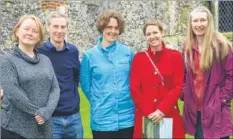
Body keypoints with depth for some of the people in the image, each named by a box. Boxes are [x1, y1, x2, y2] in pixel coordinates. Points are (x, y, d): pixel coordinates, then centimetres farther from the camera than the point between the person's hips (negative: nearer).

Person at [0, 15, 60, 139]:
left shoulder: (45, 60, 11)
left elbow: (55, 88, 3)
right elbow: (12, 92, -13)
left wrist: (46, 112, -12)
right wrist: (37, 112, -14)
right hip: (16, 128, -4)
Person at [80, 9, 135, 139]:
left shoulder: (128, 52, 2)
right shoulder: (89, 55, -1)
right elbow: (86, 85, 6)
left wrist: (124, 100, 7)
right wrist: (99, 103, 7)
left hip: (127, 119, 1)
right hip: (102, 119, -1)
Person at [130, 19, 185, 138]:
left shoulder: (175, 56, 2)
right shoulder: (138, 57, 4)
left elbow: (178, 86, -4)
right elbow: (134, 88, -1)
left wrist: (162, 110, -13)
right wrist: (148, 112, -10)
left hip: (169, 114, 0)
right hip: (145, 116, 1)